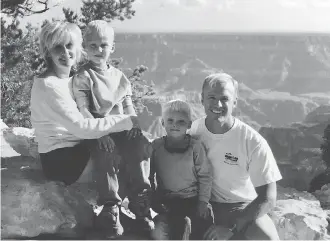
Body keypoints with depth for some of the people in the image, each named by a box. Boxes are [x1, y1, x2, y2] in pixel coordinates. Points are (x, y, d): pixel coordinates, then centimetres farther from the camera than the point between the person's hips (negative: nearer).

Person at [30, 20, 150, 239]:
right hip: (57, 158, -8)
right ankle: (109, 211, -19)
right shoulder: (47, 85, -19)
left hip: (79, 149, 8)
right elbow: (80, 127, -27)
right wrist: (126, 121, -25)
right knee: (102, 144, -32)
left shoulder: (70, 80, 9)